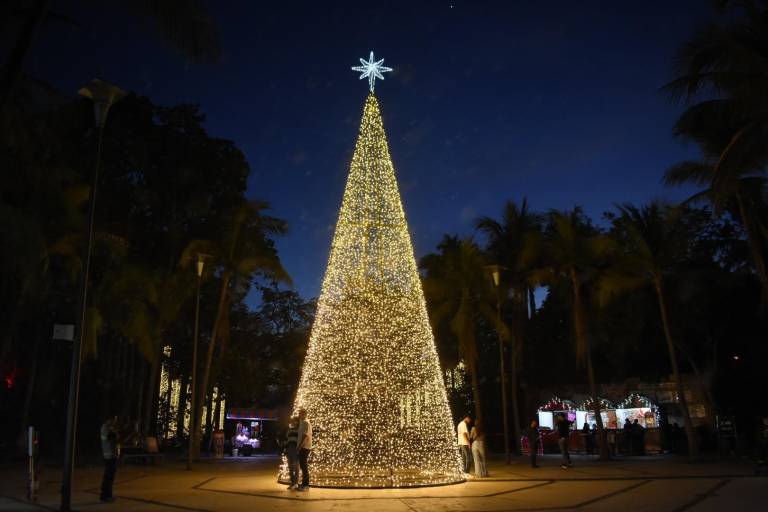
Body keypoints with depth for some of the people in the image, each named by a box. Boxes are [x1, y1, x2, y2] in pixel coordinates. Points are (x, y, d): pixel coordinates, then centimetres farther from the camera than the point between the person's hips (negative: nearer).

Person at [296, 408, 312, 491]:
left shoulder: (306, 422, -12)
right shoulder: (302, 422, 18)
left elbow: (305, 435, -20)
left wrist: (299, 446, -20)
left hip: (304, 447, -10)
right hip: (302, 447, 10)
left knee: (304, 466, -8)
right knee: (303, 466, 12)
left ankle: (306, 485, -5)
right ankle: (304, 484, 18)